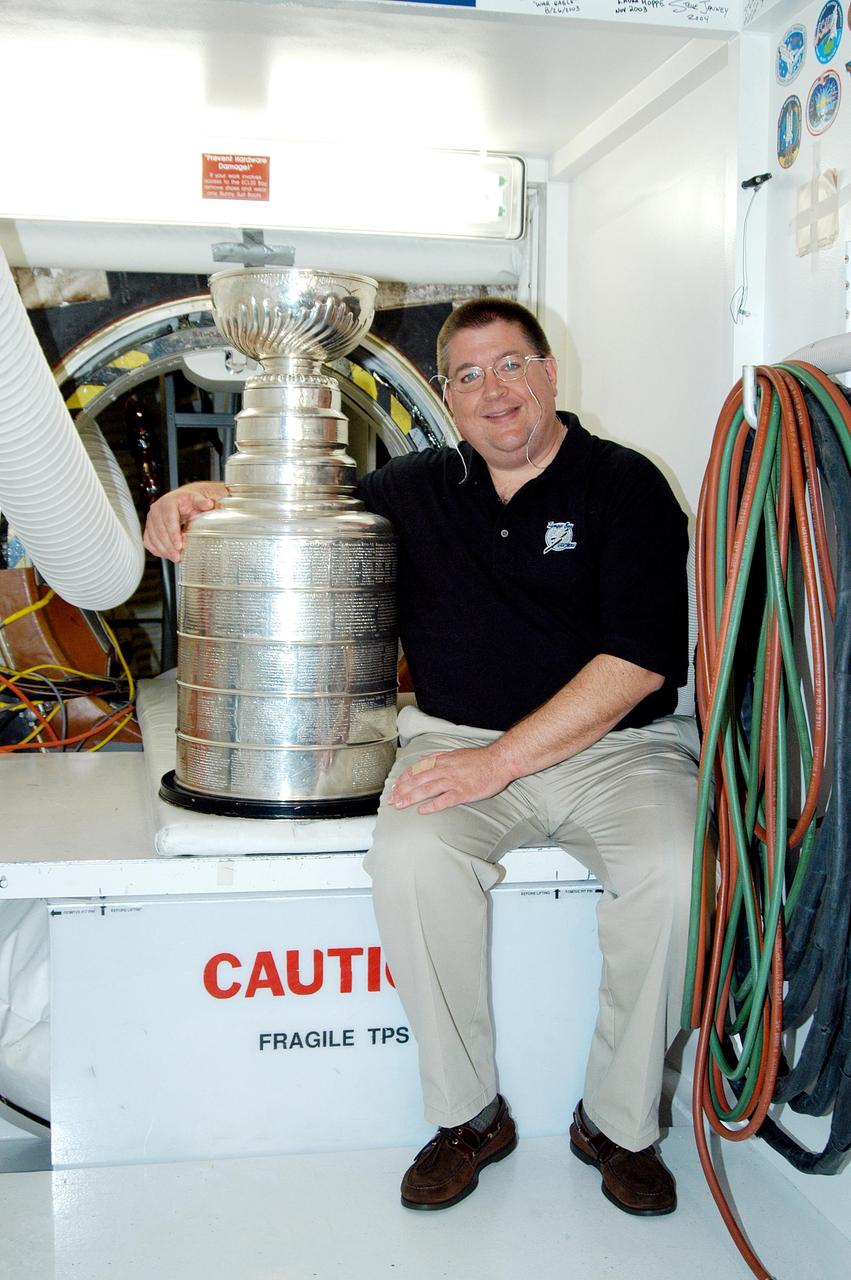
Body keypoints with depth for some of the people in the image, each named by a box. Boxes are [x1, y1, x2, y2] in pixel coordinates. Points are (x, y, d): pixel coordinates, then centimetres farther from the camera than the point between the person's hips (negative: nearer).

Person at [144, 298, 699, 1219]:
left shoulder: (625, 486, -1)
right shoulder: (417, 489, 11)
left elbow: (639, 661, -11)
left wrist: (499, 760, -18)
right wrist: (202, 496, 7)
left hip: (614, 746, -1)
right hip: (457, 738, 2)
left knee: (671, 867, -30)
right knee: (410, 856, -29)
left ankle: (618, 1124, -6)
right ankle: (469, 1116, -7)